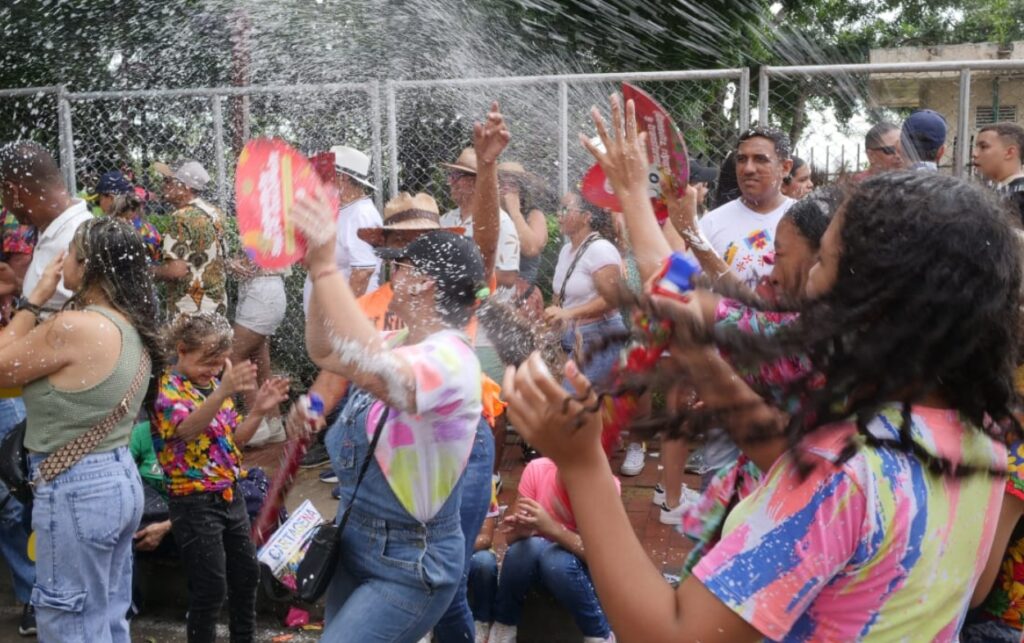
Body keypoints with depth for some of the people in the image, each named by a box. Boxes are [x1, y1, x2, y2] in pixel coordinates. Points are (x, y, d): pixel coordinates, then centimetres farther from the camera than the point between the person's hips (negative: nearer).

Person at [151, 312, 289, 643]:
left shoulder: (214, 385, 8)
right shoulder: (167, 387, -15)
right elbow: (186, 429, -35)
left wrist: (258, 410, -6)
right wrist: (224, 392, -51)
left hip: (230, 496, 8)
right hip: (194, 502, -8)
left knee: (247, 573, 18)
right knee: (211, 588, -2)